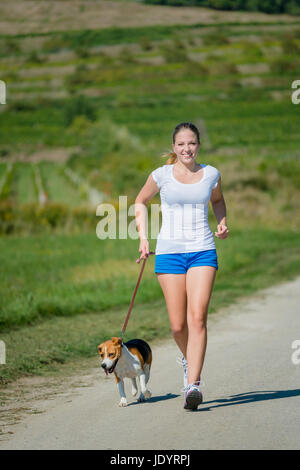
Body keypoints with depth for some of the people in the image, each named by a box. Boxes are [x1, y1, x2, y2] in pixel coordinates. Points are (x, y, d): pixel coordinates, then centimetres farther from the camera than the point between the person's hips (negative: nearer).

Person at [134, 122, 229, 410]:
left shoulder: (210, 174, 5)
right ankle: (189, 358, 34)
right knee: (178, 325, 0)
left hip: (203, 250, 0)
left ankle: (193, 385, -19)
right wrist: (143, 237, 6)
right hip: (169, 252, 0)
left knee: (197, 318, -16)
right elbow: (141, 202, 16)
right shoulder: (162, 175, 1)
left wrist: (222, 223, 7)